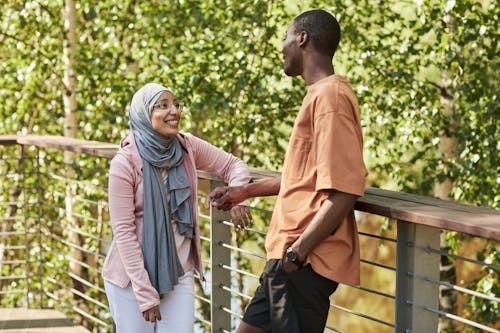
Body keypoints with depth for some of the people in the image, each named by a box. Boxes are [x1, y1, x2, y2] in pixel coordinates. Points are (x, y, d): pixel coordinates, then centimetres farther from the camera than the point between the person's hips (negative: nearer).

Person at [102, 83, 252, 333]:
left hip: (179, 273, 4)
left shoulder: (187, 147, -3)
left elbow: (234, 166, 8)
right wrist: (145, 292, -17)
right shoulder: (124, 164, -16)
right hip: (132, 275, -4)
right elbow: (123, 231, -15)